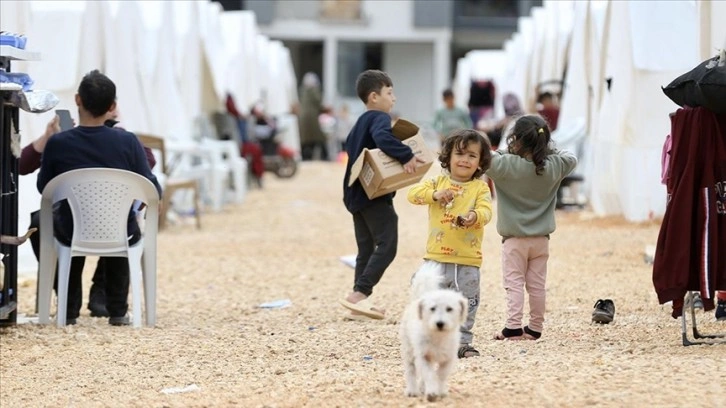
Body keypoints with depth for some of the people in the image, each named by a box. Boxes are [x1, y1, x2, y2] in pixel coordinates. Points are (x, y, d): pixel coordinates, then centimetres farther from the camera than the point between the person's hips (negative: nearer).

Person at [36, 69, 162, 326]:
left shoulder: (57, 144, -15)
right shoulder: (127, 142, -14)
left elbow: (44, 189, 2)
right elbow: (153, 192, -7)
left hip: (72, 235, 0)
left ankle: (69, 309, 35)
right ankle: (117, 310, 34)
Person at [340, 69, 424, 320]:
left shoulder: (362, 121, 19)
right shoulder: (380, 118, -11)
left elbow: (350, 146, 31)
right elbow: (382, 137, -33)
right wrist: (406, 156, -34)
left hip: (357, 194, 10)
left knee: (366, 249, 12)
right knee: (387, 245, -12)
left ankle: (358, 303, 10)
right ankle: (359, 293, -21)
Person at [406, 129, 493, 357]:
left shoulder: (480, 188, 1)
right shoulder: (438, 183, 4)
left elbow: (486, 210, -13)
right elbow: (413, 194, -6)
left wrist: (475, 216, -36)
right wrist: (434, 194, -23)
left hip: (468, 261, 0)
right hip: (437, 257, 0)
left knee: (466, 304, 8)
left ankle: (462, 342, 19)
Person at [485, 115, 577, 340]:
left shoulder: (507, 165, -18)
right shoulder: (553, 167, -5)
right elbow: (571, 159, 13)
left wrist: (505, 152, -4)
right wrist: (550, 151, 12)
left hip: (514, 239, -4)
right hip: (541, 239, 4)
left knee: (514, 283, -1)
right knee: (537, 285, 10)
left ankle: (513, 327, -8)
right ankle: (535, 328, 15)